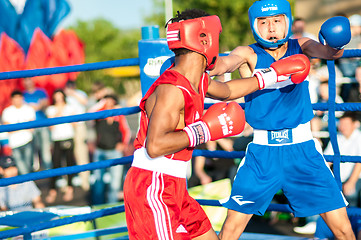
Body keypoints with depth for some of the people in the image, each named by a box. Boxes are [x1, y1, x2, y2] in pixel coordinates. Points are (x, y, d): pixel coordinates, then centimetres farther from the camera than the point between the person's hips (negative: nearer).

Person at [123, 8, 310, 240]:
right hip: (152, 188, -10)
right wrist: (204, 131, -23)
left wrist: (273, 74, 38)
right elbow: (155, 146, -30)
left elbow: (226, 90, 36)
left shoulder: (199, 81, 11)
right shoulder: (172, 89, -21)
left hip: (173, 188, 10)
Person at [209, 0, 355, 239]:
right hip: (263, 152, -1)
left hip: (303, 148, 1)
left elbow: (323, 50, -15)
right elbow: (225, 63, -22)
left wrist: (334, 47, -39)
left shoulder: (300, 47, 4)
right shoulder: (248, 54, -2)